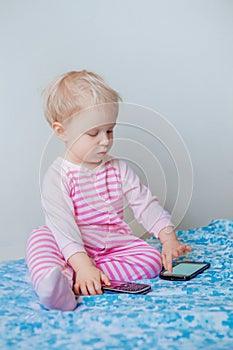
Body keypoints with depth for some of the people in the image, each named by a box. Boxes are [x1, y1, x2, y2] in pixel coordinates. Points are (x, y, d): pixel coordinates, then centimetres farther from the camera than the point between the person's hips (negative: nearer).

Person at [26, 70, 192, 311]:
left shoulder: (119, 169, 5)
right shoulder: (57, 176, -11)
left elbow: (145, 204, 4)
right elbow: (63, 225, -22)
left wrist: (169, 238, -11)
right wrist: (83, 265, -36)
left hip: (116, 245, 4)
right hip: (75, 252, -4)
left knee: (152, 259, -21)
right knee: (40, 237, -27)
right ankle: (52, 283, -57)